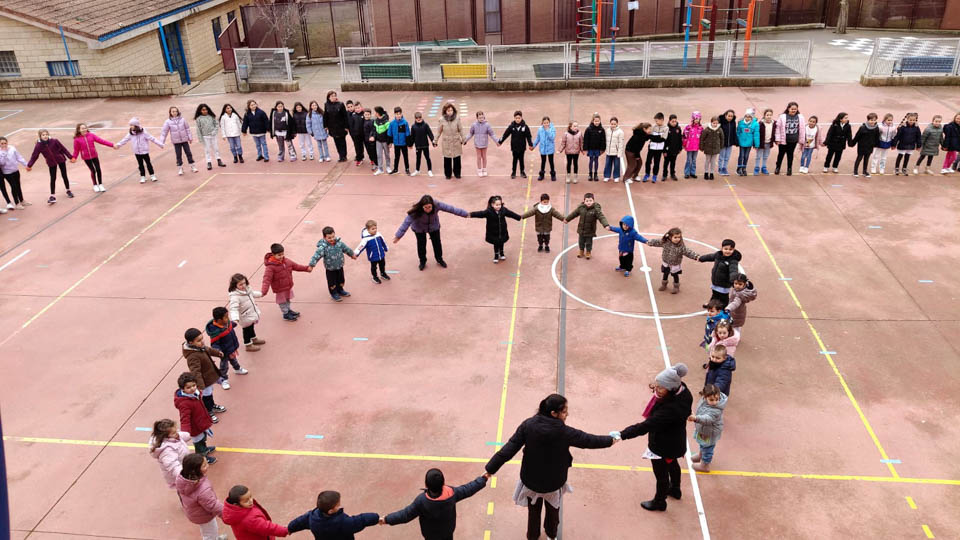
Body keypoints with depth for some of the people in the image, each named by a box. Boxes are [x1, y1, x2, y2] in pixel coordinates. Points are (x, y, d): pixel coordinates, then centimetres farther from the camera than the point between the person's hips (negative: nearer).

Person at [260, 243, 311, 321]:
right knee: (282, 301, 14)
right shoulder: (270, 267, -30)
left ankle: (288, 310, 49)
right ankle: (286, 314, 33)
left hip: (288, 286, 7)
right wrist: (264, 291, -46)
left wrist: (306, 268, 12)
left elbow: (296, 266, 8)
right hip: (280, 289, -7)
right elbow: (267, 279, -35)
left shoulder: (286, 261, -6)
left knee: (287, 299, 27)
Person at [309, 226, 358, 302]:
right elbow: (316, 256, -30)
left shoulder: (339, 243, -10)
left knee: (341, 280, 22)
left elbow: (346, 249, 7)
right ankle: (334, 294, 34)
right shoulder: (323, 247, -26)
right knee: (332, 282, 10)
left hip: (339, 266, 5)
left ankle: (340, 290, 48)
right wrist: (311, 265, -37)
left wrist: (352, 254, 22)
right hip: (330, 269, -5)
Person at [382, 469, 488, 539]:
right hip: (448, 529, 2)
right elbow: (468, 489, -18)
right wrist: (483, 478, -5)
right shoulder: (451, 493, -32)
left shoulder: (421, 500, -37)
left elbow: (406, 515, -28)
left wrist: (387, 519, -15)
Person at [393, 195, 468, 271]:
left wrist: (464, 214, -22)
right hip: (419, 228, -2)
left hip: (433, 226, 2)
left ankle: (439, 259, 38)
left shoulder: (437, 205, -35)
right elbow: (406, 222, -40)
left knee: (437, 242, 13)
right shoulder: (416, 211, -40)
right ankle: (422, 261, 34)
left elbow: (450, 208, -28)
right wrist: (399, 235, -42)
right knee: (421, 244, 8)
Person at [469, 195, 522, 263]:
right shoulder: (488, 211, -23)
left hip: (502, 232, 3)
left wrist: (520, 217, 12)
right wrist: (470, 215, -48)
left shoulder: (503, 210, -10)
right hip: (493, 233, -3)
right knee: (496, 244, 10)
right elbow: (480, 213, -34)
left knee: (501, 243, 20)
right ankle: (496, 256, 33)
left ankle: (501, 254, 46)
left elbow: (511, 214, 3)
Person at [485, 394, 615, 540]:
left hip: (531, 479, 1)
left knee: (534, 511, 28)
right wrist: (611, 440, 4)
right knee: (553, 510, 31)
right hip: (554, 481, -1)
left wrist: (490, 469, -14)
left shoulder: (528, 425, -23)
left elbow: (508, 449, -22)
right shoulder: (564, 432, -29)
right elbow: (589, 440, -14)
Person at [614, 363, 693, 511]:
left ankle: (659, 502, 46)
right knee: (672, 464, 35)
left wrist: (622, 434, -49)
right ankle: (675, 490, 63)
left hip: (663, 447, -9)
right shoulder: (681, 391, -18)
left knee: (661, 474, 19)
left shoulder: (671, 409, -43)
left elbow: (646, 426, -47)